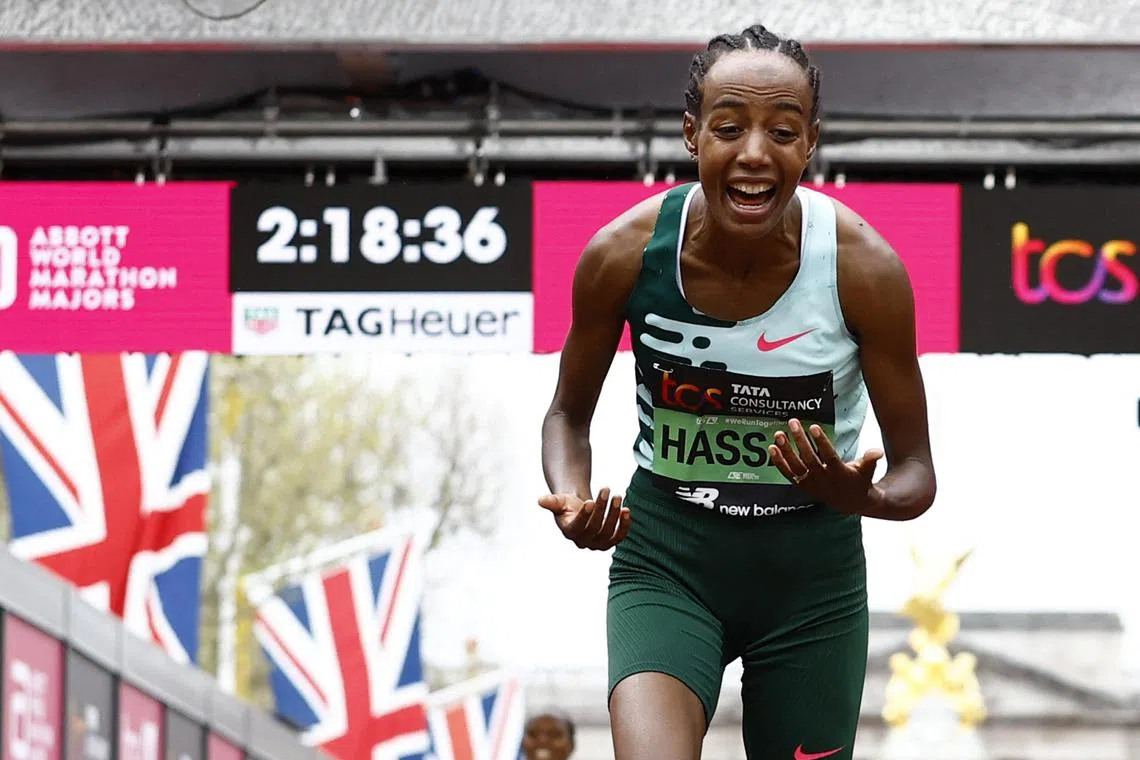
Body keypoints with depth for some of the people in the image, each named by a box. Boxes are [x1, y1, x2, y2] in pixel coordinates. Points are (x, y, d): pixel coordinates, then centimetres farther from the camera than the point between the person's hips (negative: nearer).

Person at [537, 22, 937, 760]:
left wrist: (862, 498, -30)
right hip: (667, 557, -1)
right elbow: (570, 414, 3)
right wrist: (572, 501, -18)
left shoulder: (864, 268, -17)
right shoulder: (624, 255, -15)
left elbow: (915, 471, -7)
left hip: (814, 569, 1)